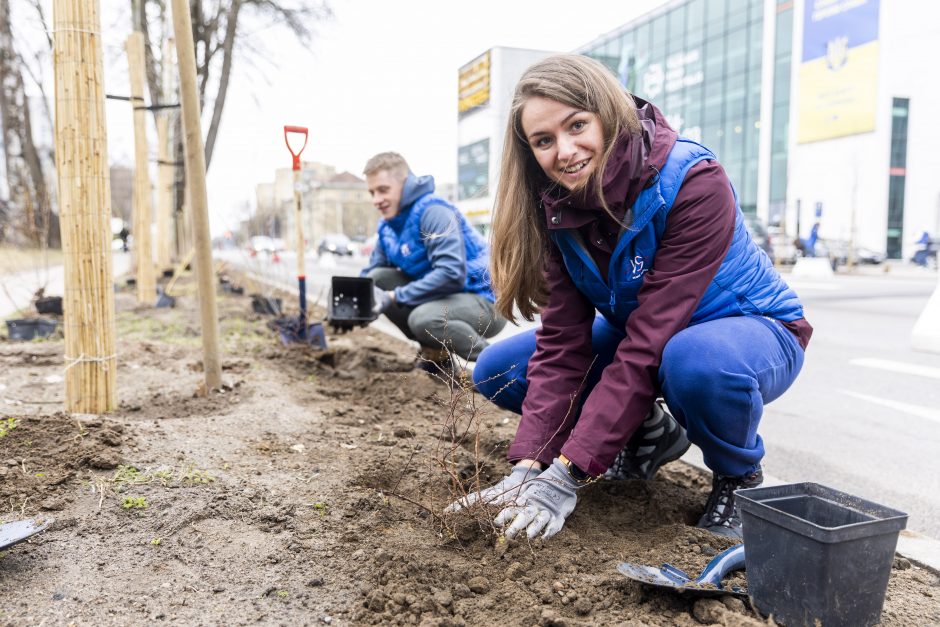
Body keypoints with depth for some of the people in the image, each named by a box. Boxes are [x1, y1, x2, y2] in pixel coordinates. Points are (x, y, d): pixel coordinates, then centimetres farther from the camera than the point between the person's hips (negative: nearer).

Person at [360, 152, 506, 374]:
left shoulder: (434, 212, -20)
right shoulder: (387, 227, 5)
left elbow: (452, 274, -32)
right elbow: (369, 274, 9)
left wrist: (395, 298, -28)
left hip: (485, 301, -8)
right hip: (442, 297, 8)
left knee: (424, 318, -35)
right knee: (377, 279, -4)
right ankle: (435, 352, 5)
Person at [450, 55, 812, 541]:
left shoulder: (693, 183, -30)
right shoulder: (558, 205, -13)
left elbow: (647, 348, -35)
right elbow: (561, 343, -19)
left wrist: (568, 476, -37)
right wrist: (528, 467, -28)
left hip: (752, 332, -5)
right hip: (638, 330, 6)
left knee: (695, 360, -42)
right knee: (496, 370, -7)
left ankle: (739, 475, -7)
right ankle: (649, 432, 10)